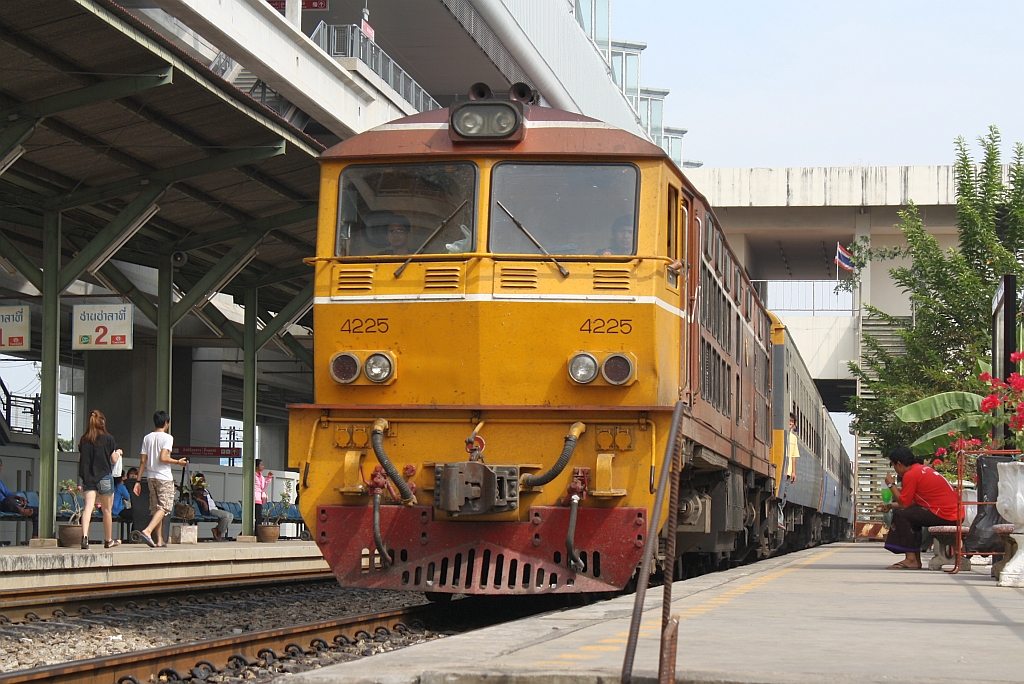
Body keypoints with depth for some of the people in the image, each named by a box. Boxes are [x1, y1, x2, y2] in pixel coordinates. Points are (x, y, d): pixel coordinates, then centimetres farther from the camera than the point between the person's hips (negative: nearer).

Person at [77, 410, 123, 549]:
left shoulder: (84, 439, 4)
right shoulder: (108, 438, -5)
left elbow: (80, 459, 8)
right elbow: (114, 459, -1)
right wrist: (118, 453, 20)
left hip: (88, 477, 2)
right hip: (104, 477, -2)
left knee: (88, 507, -7)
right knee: (106, 510, 10)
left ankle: (85, 537, -28)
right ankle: (108, 540, 22)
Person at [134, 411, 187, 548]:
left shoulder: (147, 438, 9)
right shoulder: (167, 438, -7)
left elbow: (143, 461, 6)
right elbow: (163, 458, -19)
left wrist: (138, 481, 7)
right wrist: (178, 462, -3)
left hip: (151, 477, 6)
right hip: (164, 478, -6)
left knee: (156, 508, 11)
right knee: (164, 507, -7)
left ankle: (159, 540, 11)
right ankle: (147, 531, -26)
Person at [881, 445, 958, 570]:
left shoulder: (911, 474, -10)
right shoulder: (923, 469, 19)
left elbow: (904, 504, -8)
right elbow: (913, 502, 22)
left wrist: (891, 485, 4)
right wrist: (891, 506, 26)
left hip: (945, 516, -10)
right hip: (955, 514, 10)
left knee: (900, 515, -9)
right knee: (911, 515, 23)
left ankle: (911, 559, -9)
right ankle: (916, 559, 20)